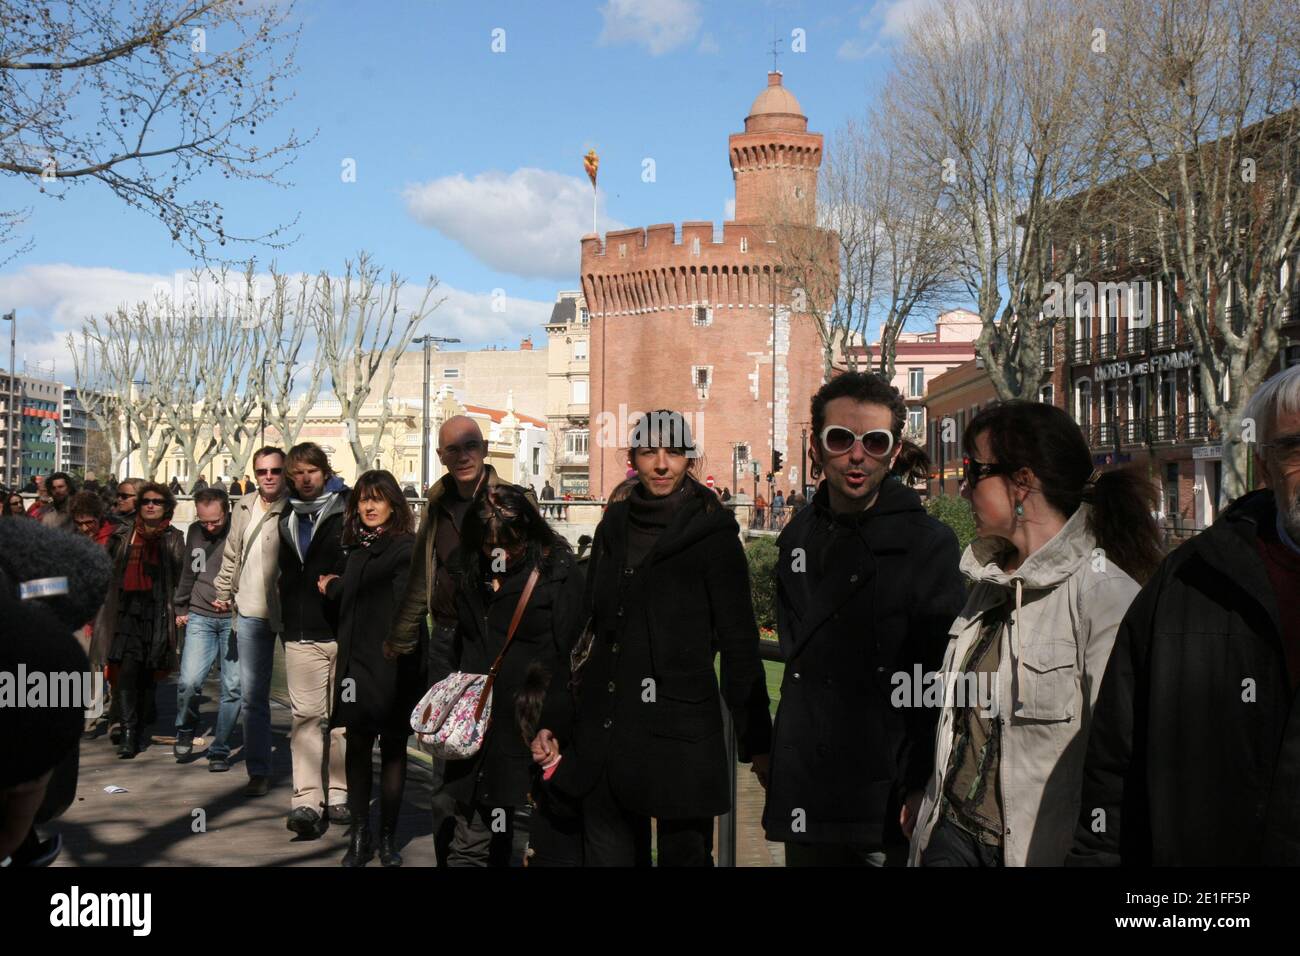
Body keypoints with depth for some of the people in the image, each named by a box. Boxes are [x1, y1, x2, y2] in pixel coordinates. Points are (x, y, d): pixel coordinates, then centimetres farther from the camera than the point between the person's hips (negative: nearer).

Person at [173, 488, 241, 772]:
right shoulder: (195, 532, 9)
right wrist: (181, 608, 23)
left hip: (235, 618, -3)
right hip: (200, 617, 3)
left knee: (233, 687, -1)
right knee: (189, 681, -11)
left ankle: (219, 749, 14)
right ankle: (185, 729, 18)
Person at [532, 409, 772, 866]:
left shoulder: (713, 534, -4)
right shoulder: (614, 527, 10)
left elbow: (739, 646, -4)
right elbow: (587, 628, 14)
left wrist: (758, 742, -5)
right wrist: (553, 720, 12)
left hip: (680, 740, -5)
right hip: (602, 735, 5)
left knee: (684, 854, 3)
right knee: (608, 855, 12)